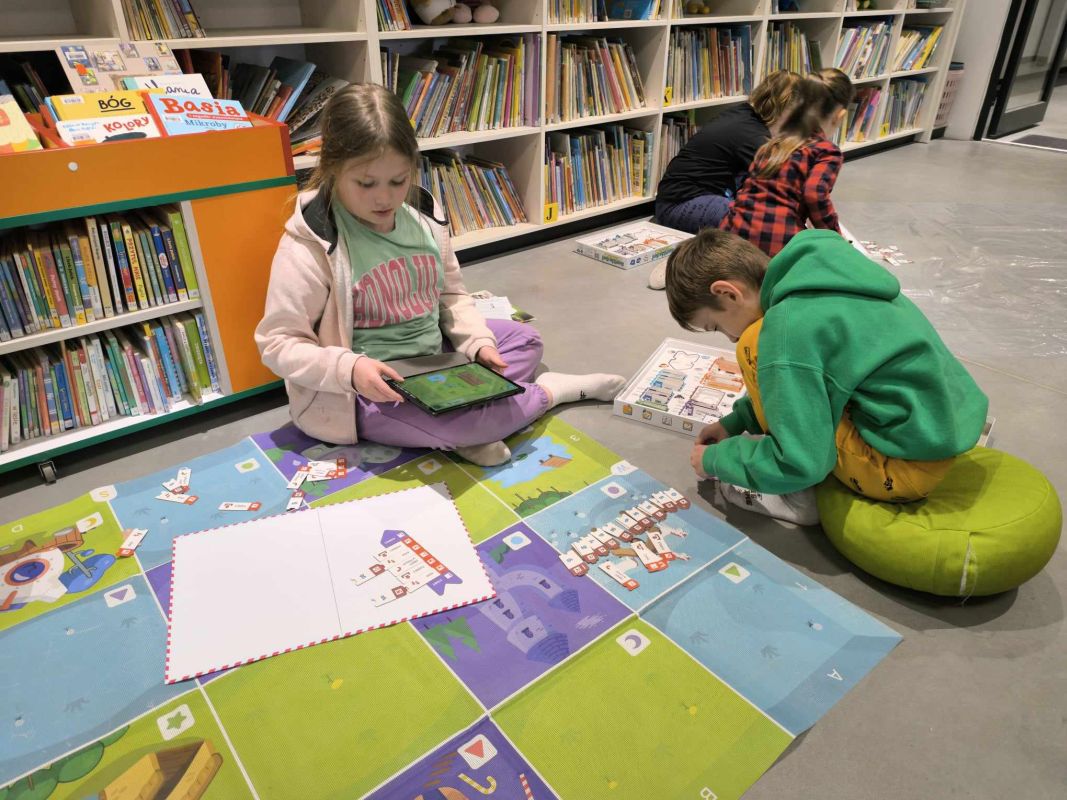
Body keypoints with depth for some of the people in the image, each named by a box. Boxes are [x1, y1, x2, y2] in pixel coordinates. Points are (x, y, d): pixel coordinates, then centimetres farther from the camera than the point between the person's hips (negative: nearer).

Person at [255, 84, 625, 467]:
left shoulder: (423, 216, -1)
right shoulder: (310, 245, -18)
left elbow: (451, 296, 11)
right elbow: (278, 342, -16)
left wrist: (479, 341, -7)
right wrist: (350, 368, -31)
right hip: (366, 391, -7)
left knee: (525, 339, 9)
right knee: (455, 419, -31)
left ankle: (467, 428, -14)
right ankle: (548, 392, -1)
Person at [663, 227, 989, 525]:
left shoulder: (787, 329, -24)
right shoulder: (812, 273, 2)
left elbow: (803, 463, -21)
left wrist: (715, 460, -6)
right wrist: (735, 422, 15)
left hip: (909, 465, -9)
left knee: (755, 349, -14)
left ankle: (797, 496, -3)